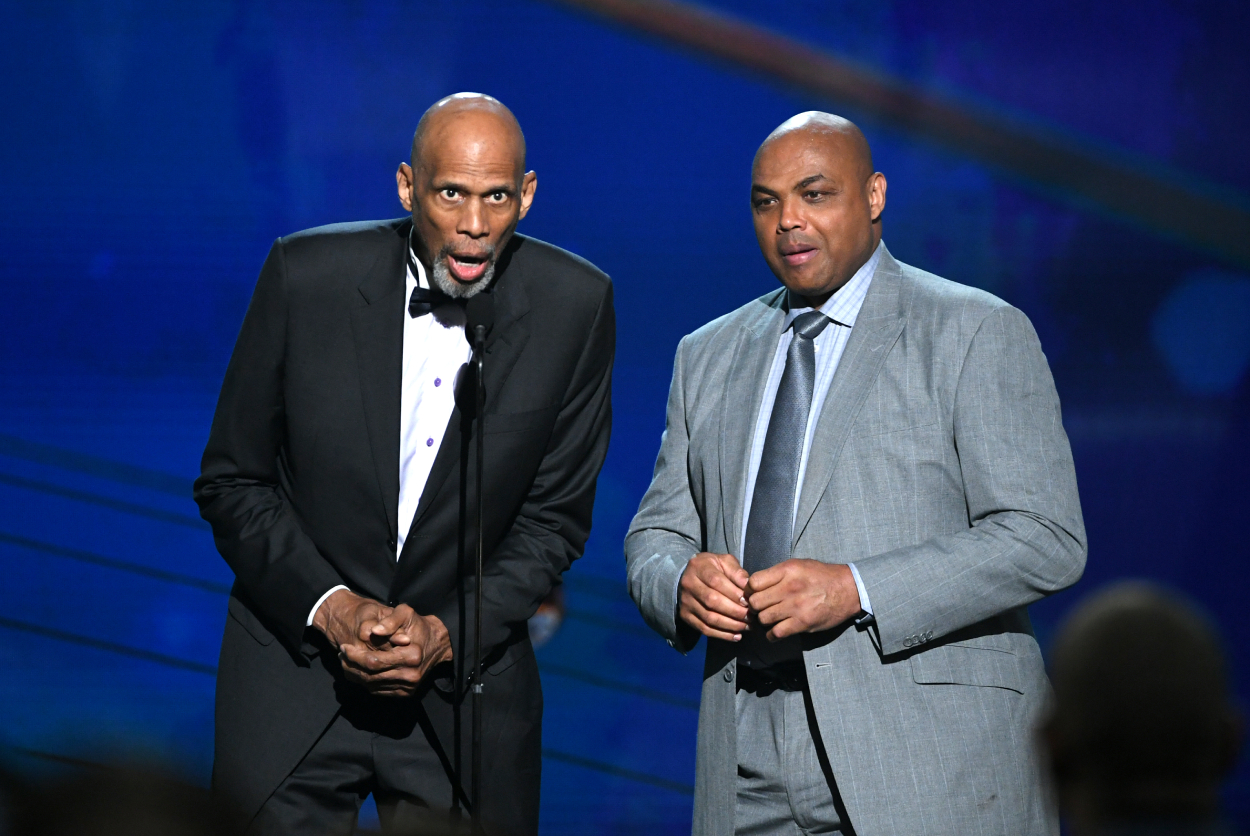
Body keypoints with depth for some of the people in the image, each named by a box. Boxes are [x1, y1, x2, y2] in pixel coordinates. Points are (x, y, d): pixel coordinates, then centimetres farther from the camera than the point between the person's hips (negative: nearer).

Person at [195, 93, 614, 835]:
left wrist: (446, 633, -12)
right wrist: (329, 606, -14)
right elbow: (231, 482, -2)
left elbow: (556, 515, 0)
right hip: (298, 657, 0)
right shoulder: (305, 275, -9)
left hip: (467, 671, 0)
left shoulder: (575, 305, -7)